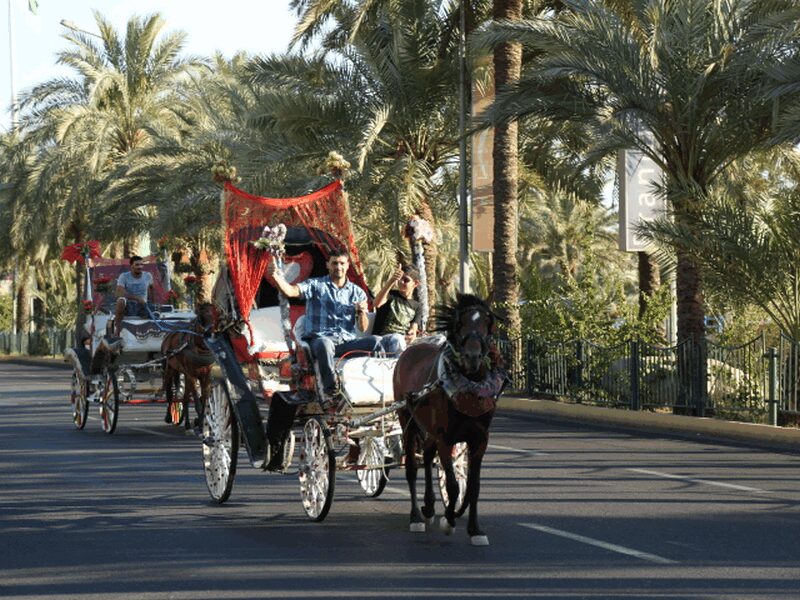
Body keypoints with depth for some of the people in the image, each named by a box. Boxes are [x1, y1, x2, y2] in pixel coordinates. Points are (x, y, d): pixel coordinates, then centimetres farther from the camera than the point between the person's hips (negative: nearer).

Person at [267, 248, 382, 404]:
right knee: (324, 344, -41)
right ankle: (331, 391, -32)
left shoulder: (357, 292, 19)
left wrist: (362, 312, -7)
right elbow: (290, 291, -9)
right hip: (320, 338, -3)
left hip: (348, 341, 3)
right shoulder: (315, 285, 10)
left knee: (376, 341, -24)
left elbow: (363, 328, 15)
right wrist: (276, 276, -29)